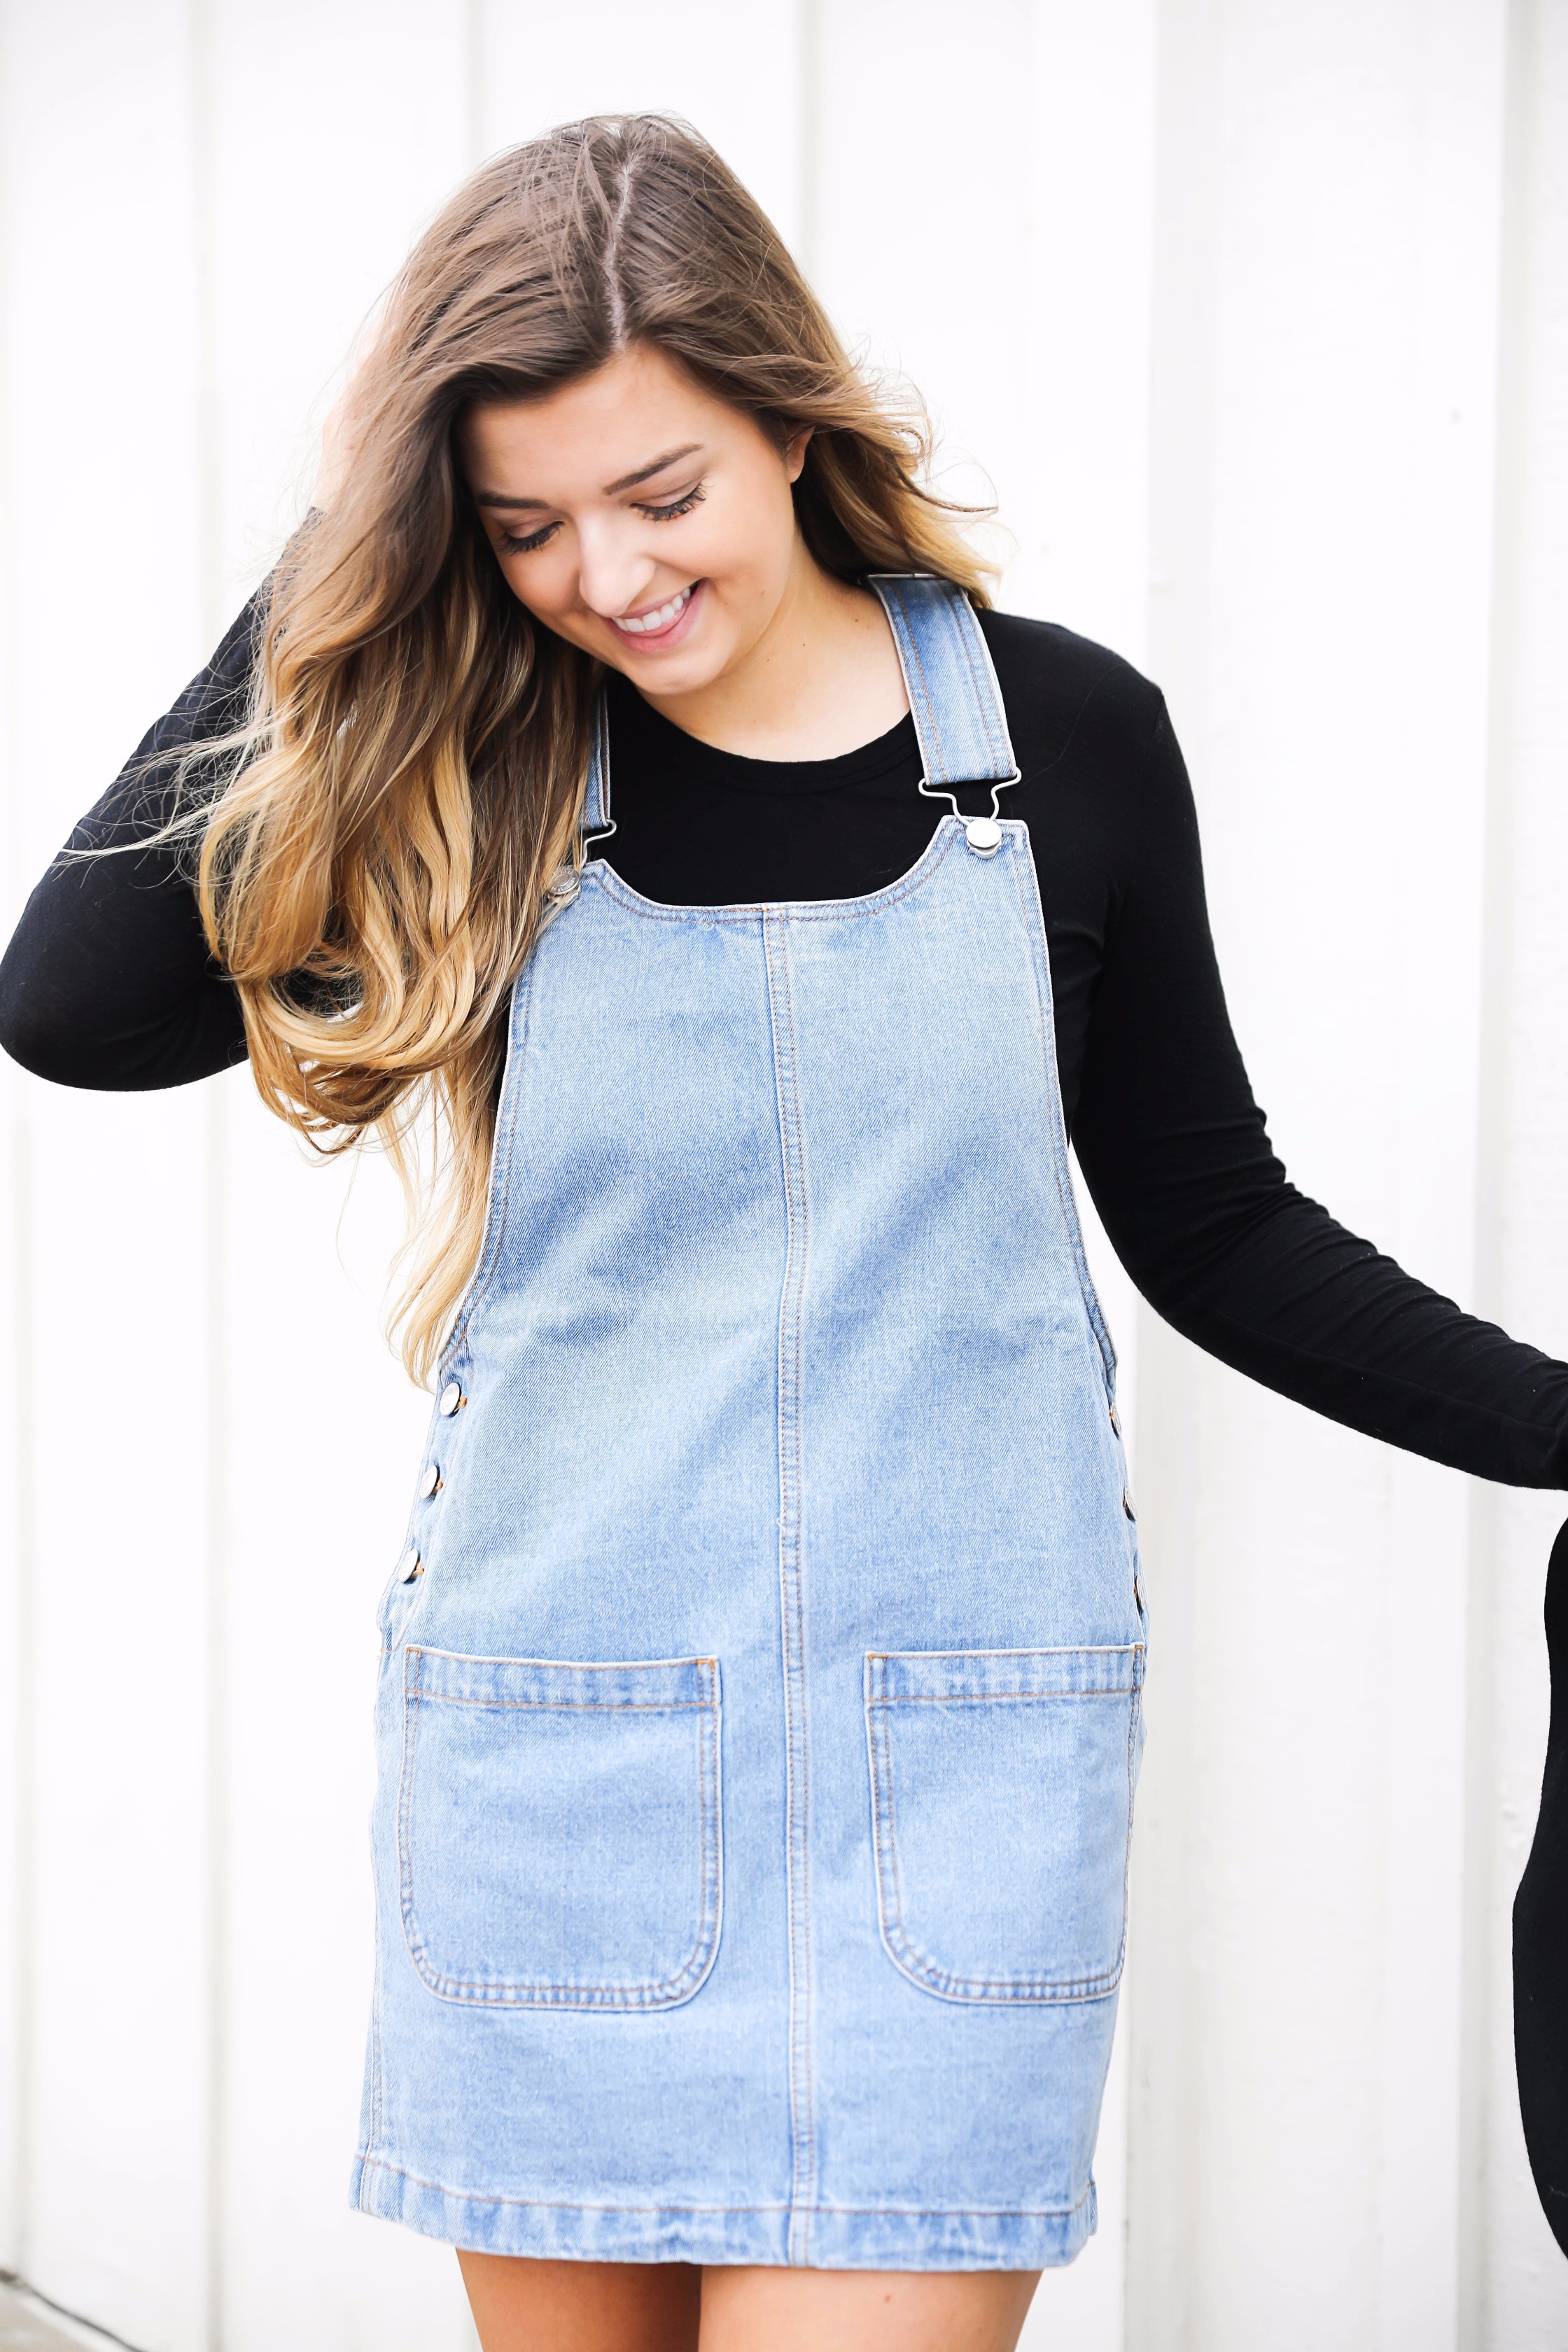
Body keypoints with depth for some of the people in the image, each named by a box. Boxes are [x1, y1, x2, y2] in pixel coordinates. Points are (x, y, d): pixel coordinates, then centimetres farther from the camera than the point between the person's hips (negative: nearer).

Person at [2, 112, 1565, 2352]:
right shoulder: (472, 778, 2)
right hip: (554, 1737, 1)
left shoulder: (1062, 736, 2)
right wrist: (338, 580, -7)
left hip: (952, 1756, -1)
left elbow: (1211, 1224, 11)